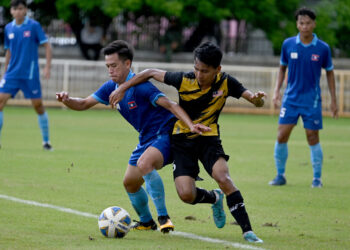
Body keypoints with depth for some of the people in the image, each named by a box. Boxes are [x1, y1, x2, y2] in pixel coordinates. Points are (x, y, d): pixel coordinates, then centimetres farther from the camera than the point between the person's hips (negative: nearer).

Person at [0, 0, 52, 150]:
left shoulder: (34, 26, -6)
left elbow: (47, 46, -5)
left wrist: (47, 67, -14)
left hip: (30, 74, -4)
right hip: (12, 74, 4)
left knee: (38, 105, -1)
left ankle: (46, 141, 11)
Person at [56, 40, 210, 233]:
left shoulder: (139, 85, -21)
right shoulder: (111, 88, 4)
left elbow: (170, 105, -25)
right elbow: (84, 104, 11)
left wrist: (191, 125, -38)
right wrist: (67, 100, -11)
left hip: (165, 134, -9)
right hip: (146, 138, 9)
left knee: (144, 164, -34)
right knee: (130, 182, 11)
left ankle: (163, 217, -26)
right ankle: (146, 222, 35)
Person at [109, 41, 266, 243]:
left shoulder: (226, 82, -13)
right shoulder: (184, 80, -15)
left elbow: (256, 101, -12)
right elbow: (151, 73, -2)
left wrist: (257, 99, -37)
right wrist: (122, 89, -4)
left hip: (209, 138, -1)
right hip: (183, 139, 1)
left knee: (223, 177, -29)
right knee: (187, 194, -16)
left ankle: (247, 230, -22)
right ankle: (215, 198, 22)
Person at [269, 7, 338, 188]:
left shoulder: (323, 48, -4)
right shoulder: (288, 44, -1)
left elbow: (329, 72, 7)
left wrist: (333, 100, 6)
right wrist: (277, 91, 1)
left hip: (312, 100, -1)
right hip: (290, 98, 1)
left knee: (313, 138, 0)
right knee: (282, 136, -4)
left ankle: (317, 178, 12)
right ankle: (280, 175, 10)